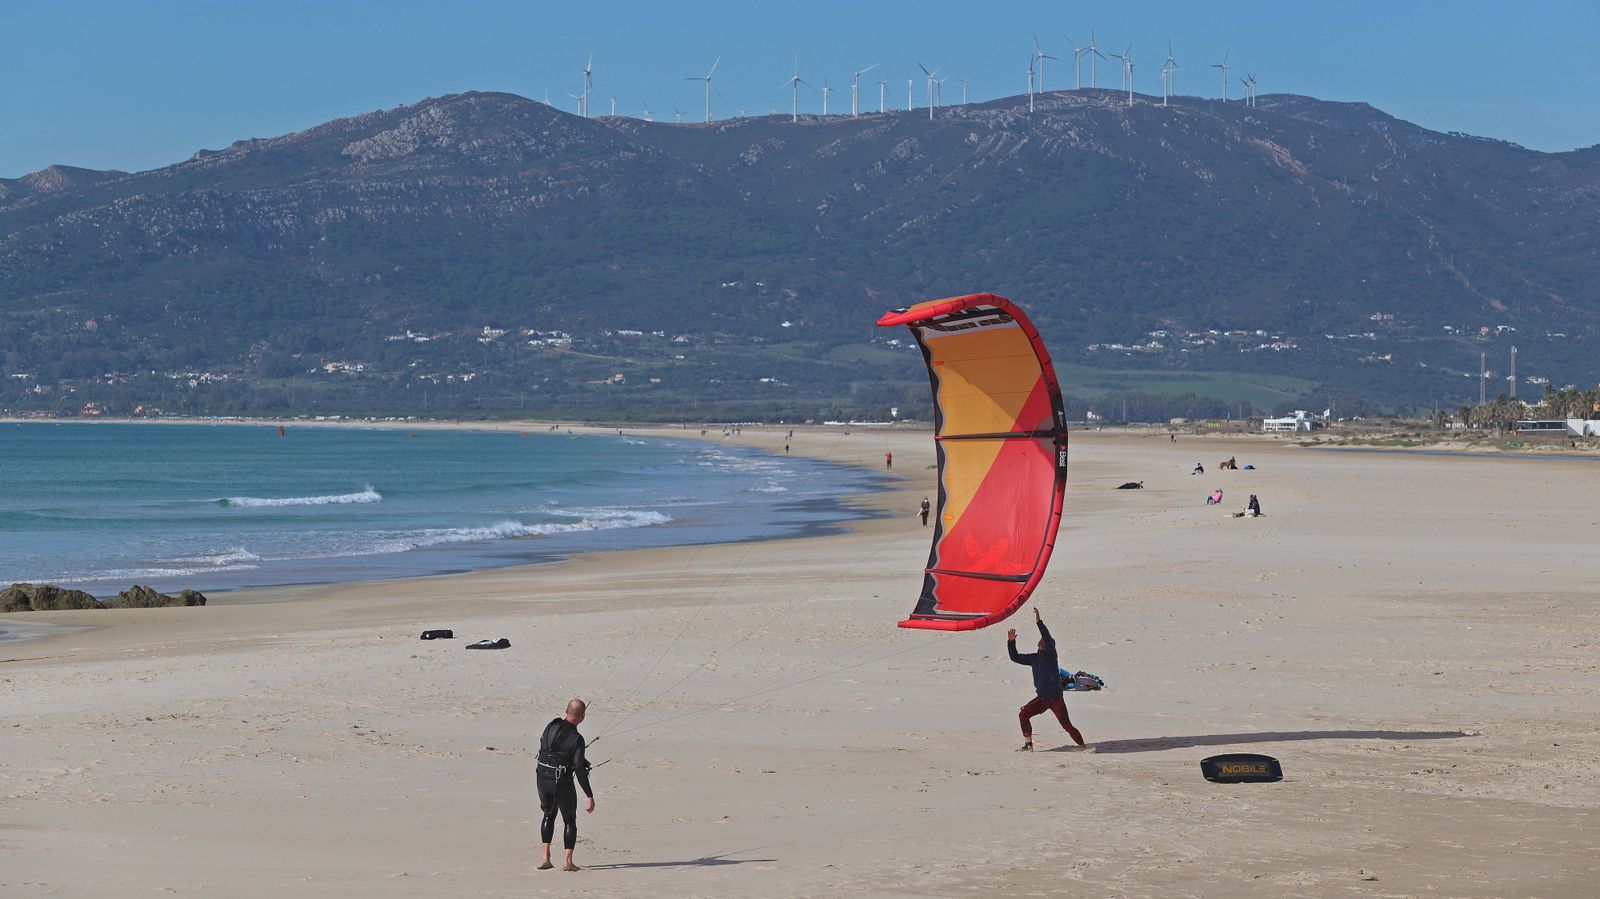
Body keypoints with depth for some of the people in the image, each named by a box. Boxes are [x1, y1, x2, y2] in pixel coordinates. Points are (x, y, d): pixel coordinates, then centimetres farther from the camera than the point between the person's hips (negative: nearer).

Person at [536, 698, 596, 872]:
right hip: (563, 784, -4)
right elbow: (580, 770, -21)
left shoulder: (552, 726, -3)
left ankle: (546, 858, 13)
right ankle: (568, 861, 4)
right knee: (569, 820, 12)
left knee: (549, 815, 22)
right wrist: (590, 796, -19)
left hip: (543, 779, 4)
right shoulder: (577, 739, -17)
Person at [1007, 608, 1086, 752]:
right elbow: (1015, 658, 16)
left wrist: (1039, 622, -29)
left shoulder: (1051, 655, -7)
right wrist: (1011, 642, 3)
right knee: (1023, 715, -1)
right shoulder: (1034, 658, 12)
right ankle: (1028, 745, 5)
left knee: (1067, 725, -8)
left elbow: (1048, 639, -24)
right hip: (1041, 698, 7)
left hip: (1056, 698, -7)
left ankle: (1082, 746, 4)